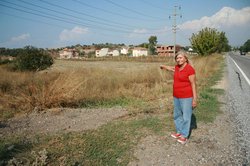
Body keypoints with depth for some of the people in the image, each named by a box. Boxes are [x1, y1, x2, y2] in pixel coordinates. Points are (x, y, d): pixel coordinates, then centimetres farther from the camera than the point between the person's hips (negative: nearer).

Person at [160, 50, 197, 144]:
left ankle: (185, 136, 15)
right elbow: (172, 69, 31)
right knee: (177, 115, 17)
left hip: (186, 97, -8)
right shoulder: (177, 67, 5)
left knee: (186, 116, 2)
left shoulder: (190, 69, -16)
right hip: (177, 96, 8)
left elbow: (193, 85, -16)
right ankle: (179, 131, 32)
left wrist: (195, 99, -17)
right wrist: (164, 67, 46)